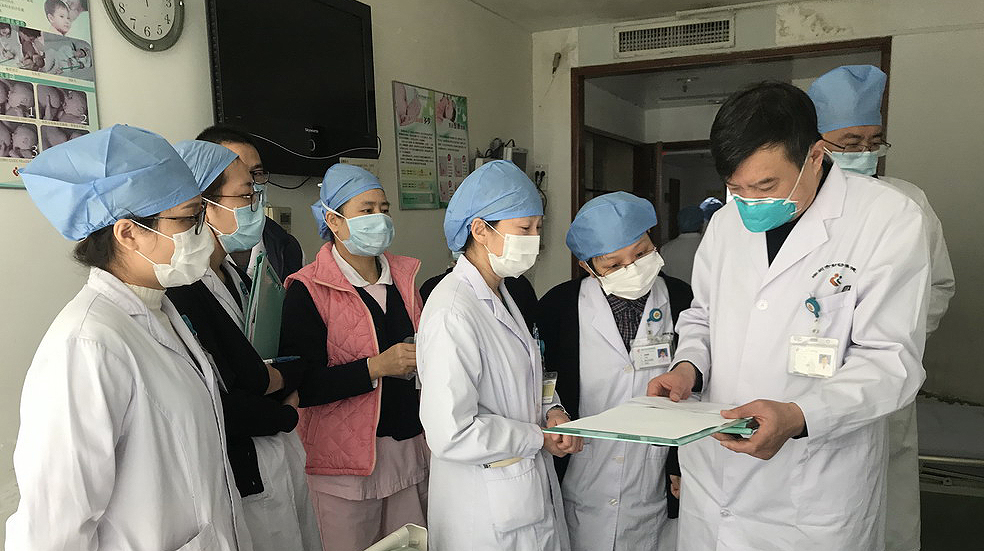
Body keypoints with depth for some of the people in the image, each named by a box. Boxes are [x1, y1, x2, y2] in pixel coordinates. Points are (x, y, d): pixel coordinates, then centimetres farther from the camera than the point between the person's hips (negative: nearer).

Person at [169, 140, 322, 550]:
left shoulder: (235, 278, 8)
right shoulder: (178, 294, -22)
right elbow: (216, 407, -25)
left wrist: (275, 378, -10)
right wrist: (285, 415, -8)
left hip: (283, 468, 9)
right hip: (241, 482, -8)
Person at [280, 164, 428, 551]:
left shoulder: (404, 276, 9)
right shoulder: (308, 290, -9)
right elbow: (301, 385, -16)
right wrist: (377, 367, -23)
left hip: (411, 450, 6)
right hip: (346, 460, -5)